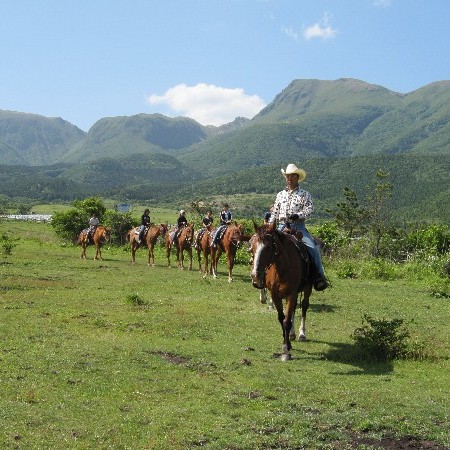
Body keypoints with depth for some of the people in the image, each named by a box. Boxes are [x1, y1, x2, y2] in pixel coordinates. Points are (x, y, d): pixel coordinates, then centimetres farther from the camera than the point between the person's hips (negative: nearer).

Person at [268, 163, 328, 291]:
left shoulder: (304, 194, 6)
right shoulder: (280, 194, 17)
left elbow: (310, 208, -7)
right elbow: (275, 212, 18)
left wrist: (298, 215, -24)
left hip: (298, 226, -3)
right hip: (282, 226, 3)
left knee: (313, 247, -22)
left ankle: (319, 276, -16)